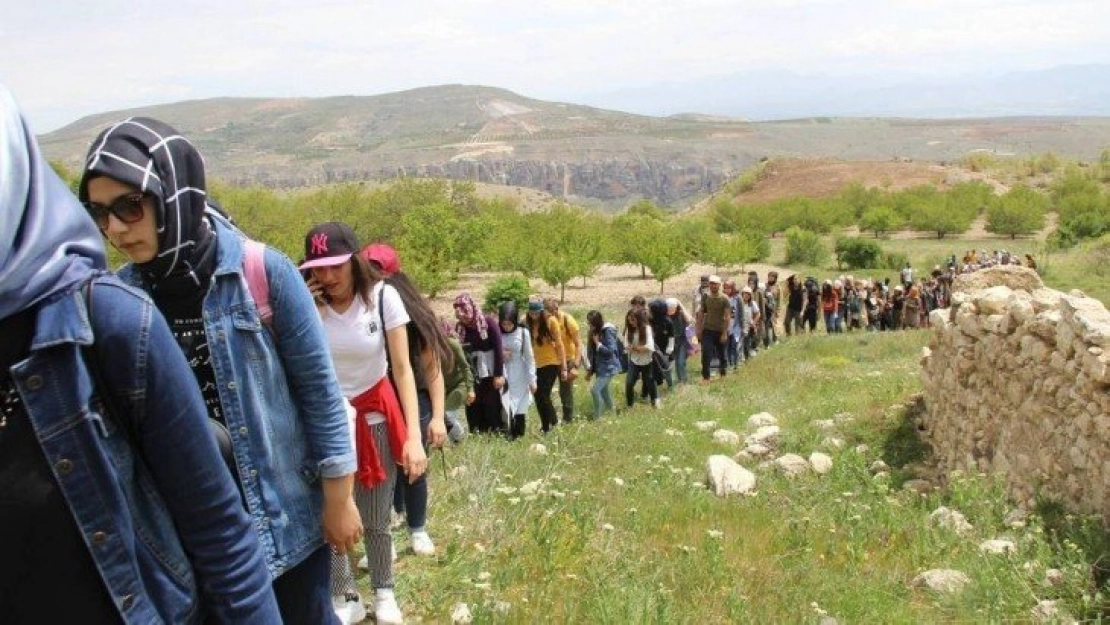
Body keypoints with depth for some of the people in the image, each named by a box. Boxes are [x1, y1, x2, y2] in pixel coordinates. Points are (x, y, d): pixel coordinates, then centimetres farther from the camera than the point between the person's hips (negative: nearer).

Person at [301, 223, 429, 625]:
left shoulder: (382, 296, -14)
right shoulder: (307, 301, -8)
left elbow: (403, 368, -15)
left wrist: (413, 436, -22)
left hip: (374, 415, -1)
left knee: (375, 520, 5)